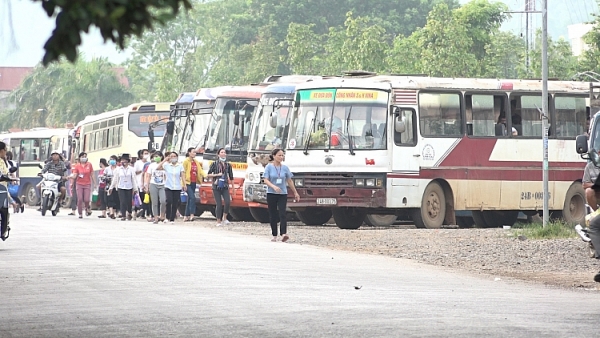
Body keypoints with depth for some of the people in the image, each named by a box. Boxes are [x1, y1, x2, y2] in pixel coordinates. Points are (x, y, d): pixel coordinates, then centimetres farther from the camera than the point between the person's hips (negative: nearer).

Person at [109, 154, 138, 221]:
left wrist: (135, 189, 1)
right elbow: (115, 179, 10)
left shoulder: (131, 169, 2)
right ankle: (123, 216, -5)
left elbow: (134, 179, 3)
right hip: (121, 188, 0)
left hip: (129, 188, 0)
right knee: (123, 202, -8)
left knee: (129, 202, 2)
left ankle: (129, 213, 28)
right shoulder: (118, 169, 5)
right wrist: (111, 187, 11)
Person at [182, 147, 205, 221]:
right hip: (188, 182, -7)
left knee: (189, 199, 9)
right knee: (192, 197, -18)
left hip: (194, 183, 7)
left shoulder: (196, 162, 14)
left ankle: (186, 216, 13)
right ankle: (192, 215, -19)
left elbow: (200, 170, 6)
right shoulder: (186, 161, -6)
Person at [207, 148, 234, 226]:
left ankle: (224, 218, -2)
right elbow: (208, 175, 3)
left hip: (225, 187, 2)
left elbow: (231, 178, 15)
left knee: (227, 202, -19)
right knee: (219, 204, -5)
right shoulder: (214, 164, 2)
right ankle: (218, 221, 8)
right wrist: (217, 175, -11)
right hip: (216, 187, -2)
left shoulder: (228, 165, 10)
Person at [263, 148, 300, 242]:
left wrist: (295, 193, 18)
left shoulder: (285, 168, 7)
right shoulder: (269, 167, -1)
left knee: (282, 214, -13)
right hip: (271, 194, -1)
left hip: (283, 194, 1)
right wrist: (274, 187, -25)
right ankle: (274, 235, 11)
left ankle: (284, 234, -24)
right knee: (273, 215, 4)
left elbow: (289, 181, 15)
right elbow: (266, 180, -7)